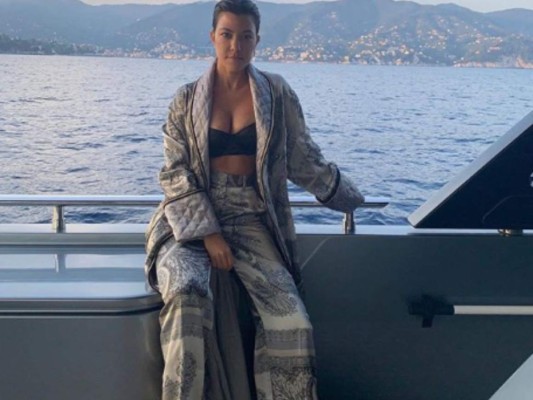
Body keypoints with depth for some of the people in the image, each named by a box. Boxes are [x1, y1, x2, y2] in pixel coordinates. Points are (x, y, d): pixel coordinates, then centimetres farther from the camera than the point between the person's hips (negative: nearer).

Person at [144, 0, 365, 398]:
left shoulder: (277, 93, 6)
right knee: (187, 295, -32)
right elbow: (176, 174, 0)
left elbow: (304, 160, 15)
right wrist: (209, 234, -11)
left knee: (291, 323, -20)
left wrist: (350, 197, 22)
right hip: (193, 222, 0)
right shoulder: (188, 99, 5)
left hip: (252, 222, 1)